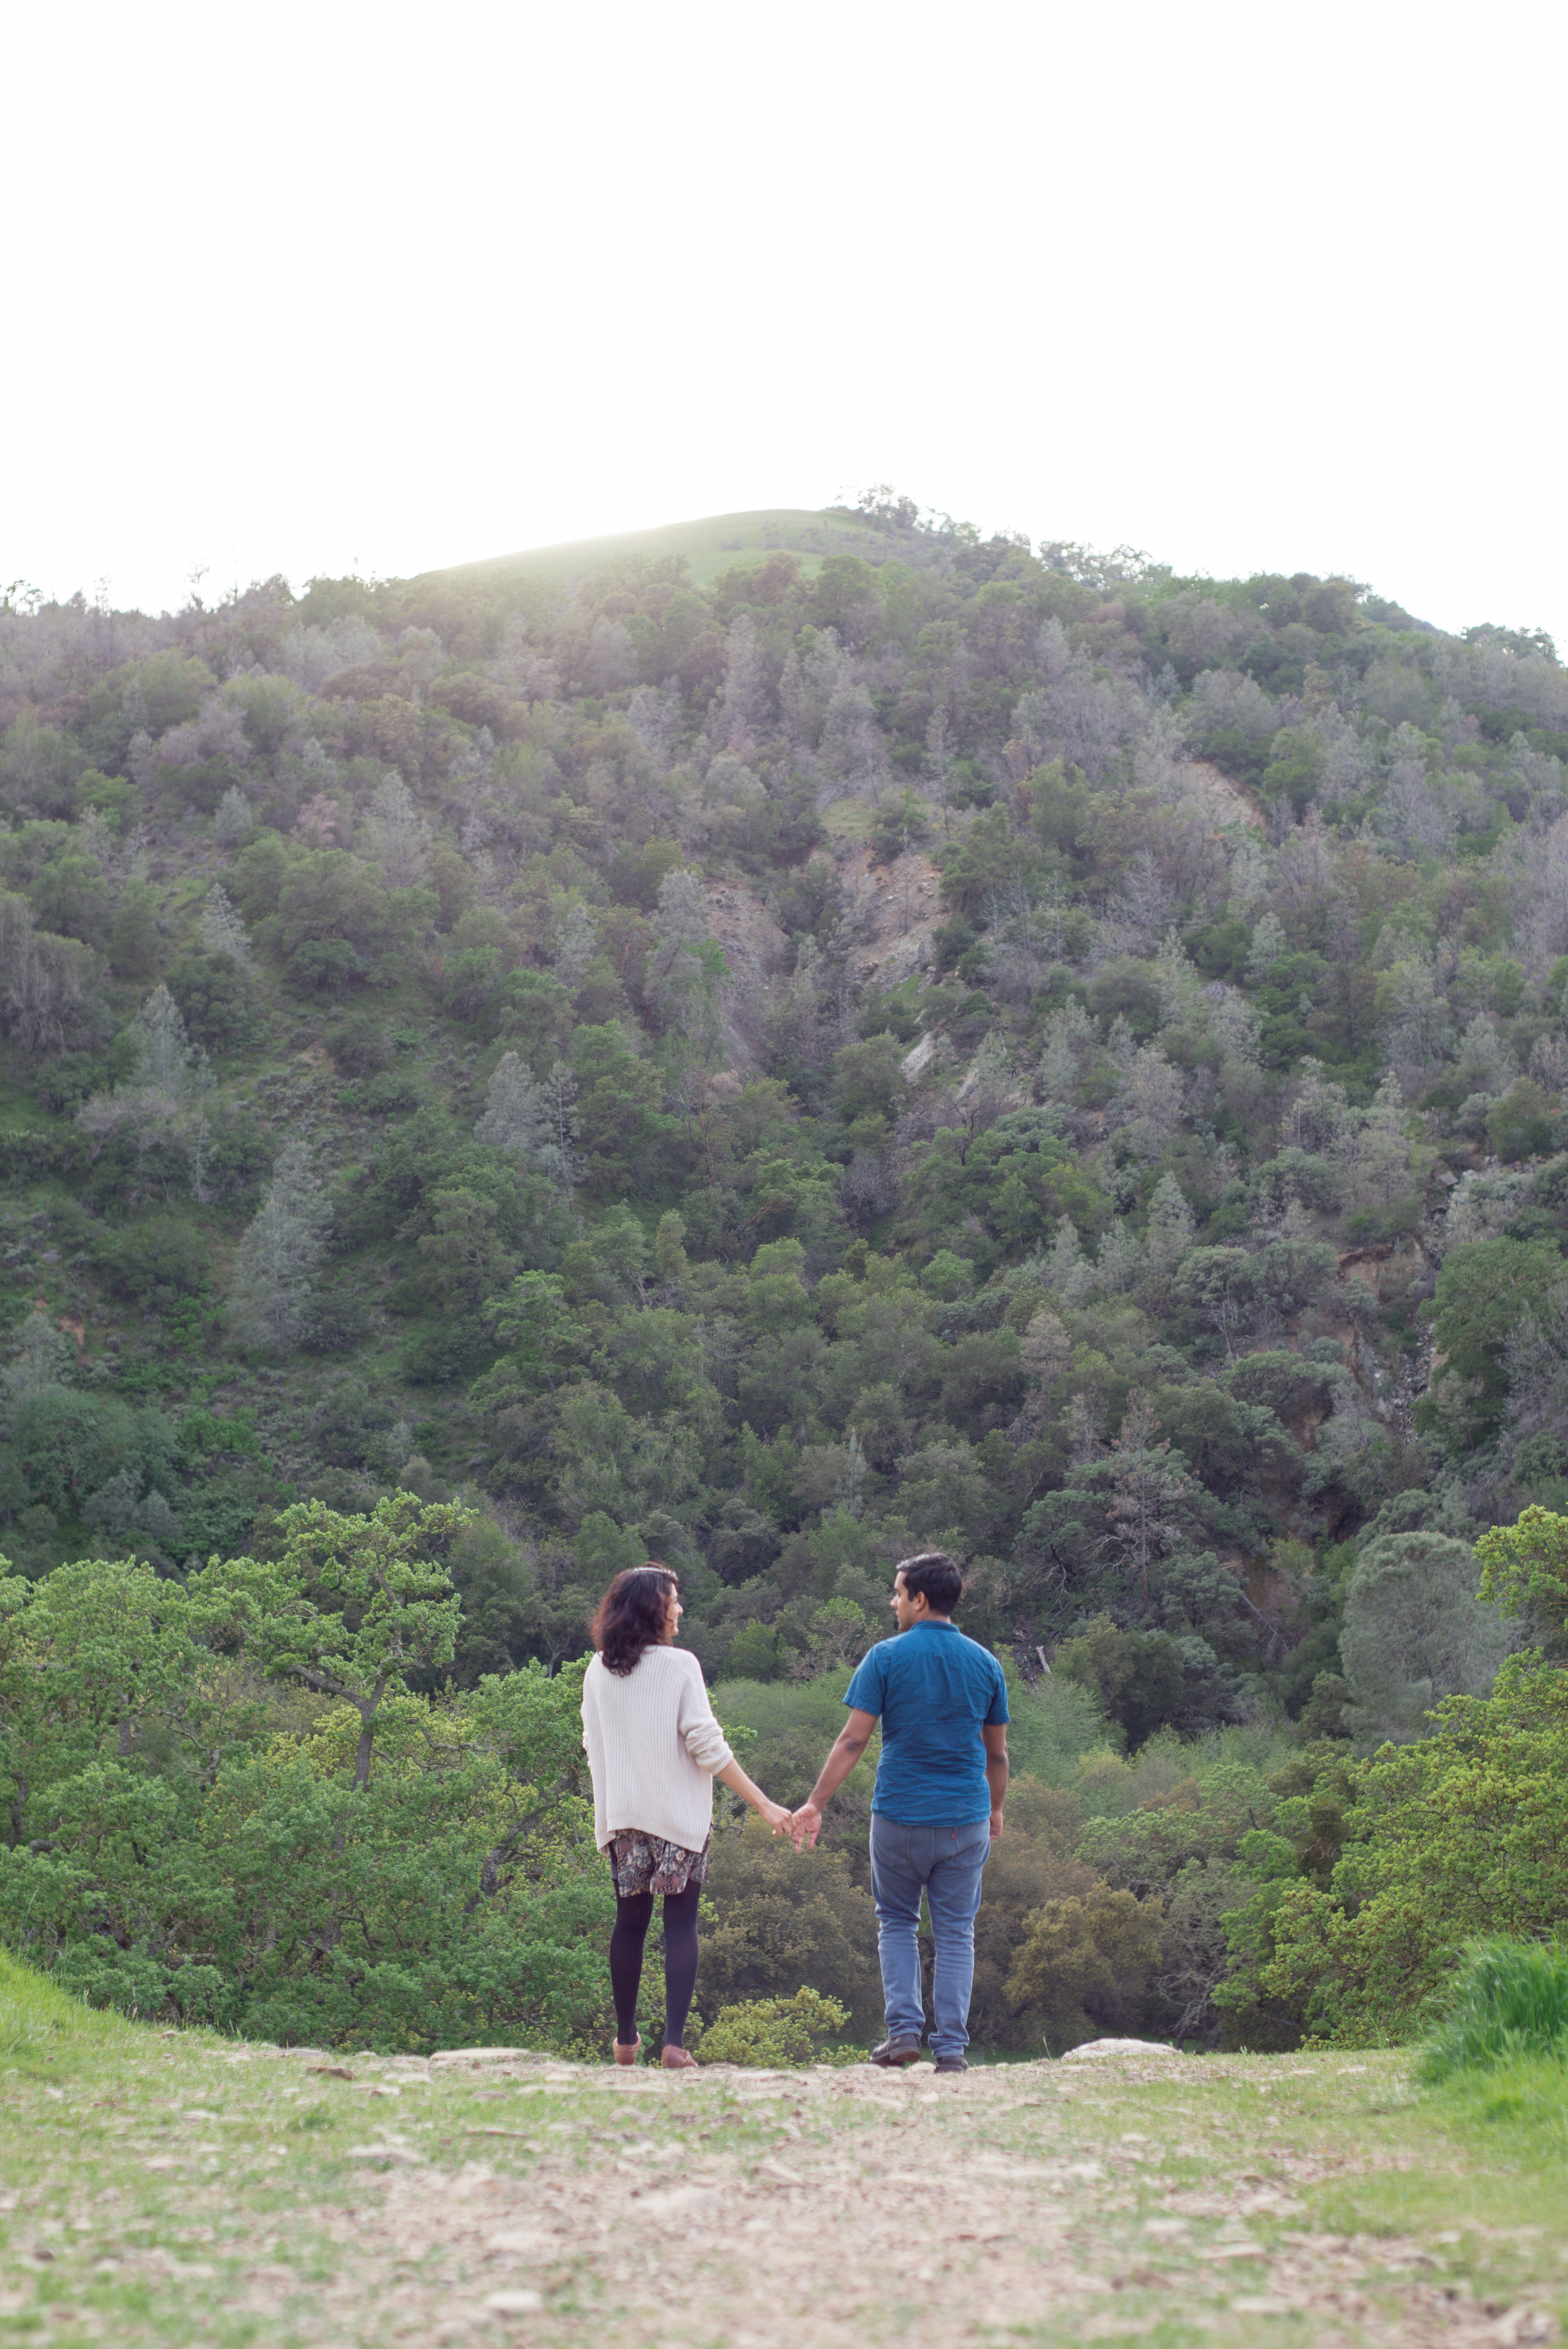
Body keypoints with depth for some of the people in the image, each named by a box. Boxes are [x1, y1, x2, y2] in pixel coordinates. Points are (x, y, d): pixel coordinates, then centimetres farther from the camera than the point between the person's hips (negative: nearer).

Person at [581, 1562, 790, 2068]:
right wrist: (764, 1804, -10)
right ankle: (674, 2041, -8)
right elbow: (707, 1745, -13)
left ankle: (626, 2040, 20)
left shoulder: (598, 1672, 5)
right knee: (680, 1923, 0)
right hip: (678, 1813, -4)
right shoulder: (679, 1665, -10)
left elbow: (592, 1743, 13)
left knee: (630, 1920, 14)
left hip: (621, 1814, 4)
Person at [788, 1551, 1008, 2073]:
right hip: (966, 1818, 2)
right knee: (955, 1932, 8)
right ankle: (950, 2047, 5)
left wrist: (815, 1803, -4)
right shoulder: (985, 1663, 4)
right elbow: (997, 1753, 11)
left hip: (900, 1815, -2)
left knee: (896, 1922, 15)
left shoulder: (887, 1657, -6)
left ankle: (905, 2029, 3)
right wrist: (995, 1810, 25)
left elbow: (853, 1741, -9)